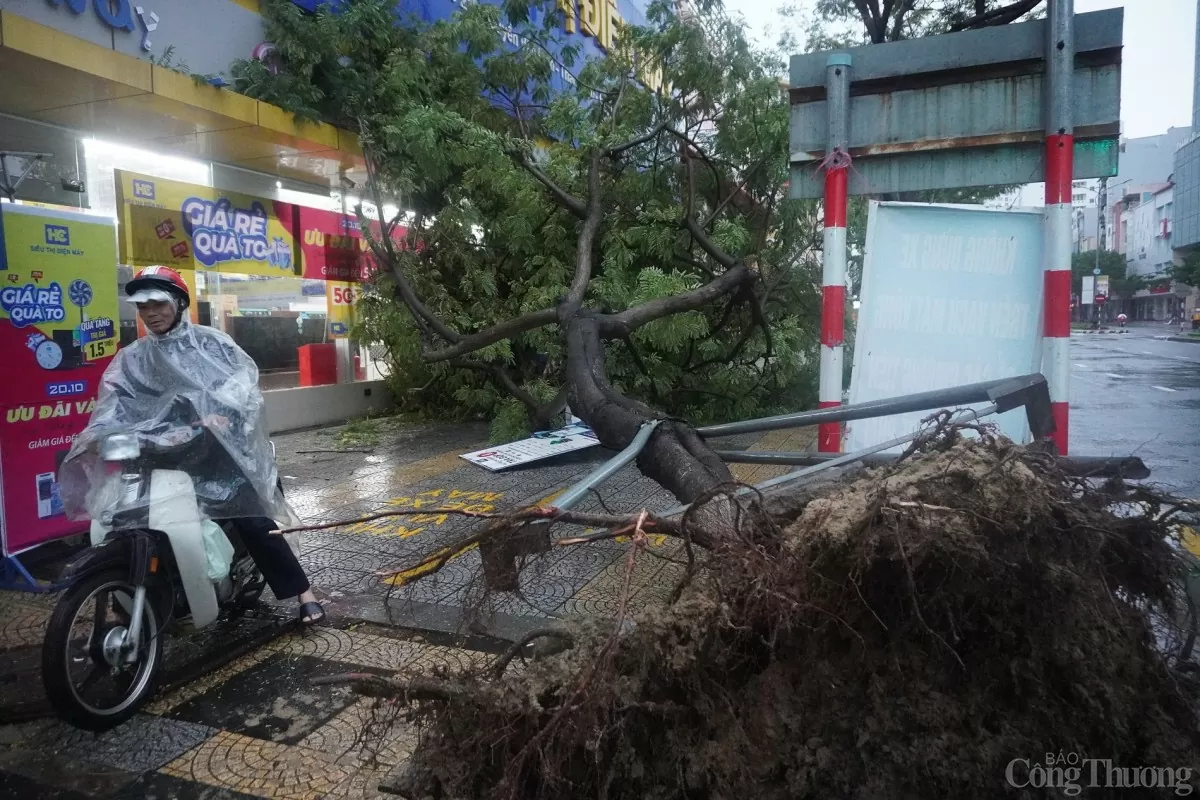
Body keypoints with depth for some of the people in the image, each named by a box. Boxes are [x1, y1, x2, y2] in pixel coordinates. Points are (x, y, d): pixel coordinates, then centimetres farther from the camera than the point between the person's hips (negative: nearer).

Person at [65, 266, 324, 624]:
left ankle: (303, 592, -3)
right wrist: (95, 433, -20)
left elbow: (243, 374, -13)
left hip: (223, 444, -4)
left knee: (255, 520, -10)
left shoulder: (209, 341, 2)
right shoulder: (131, 358, 13)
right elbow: (114, 399, 1)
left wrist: (221, 412, -30)